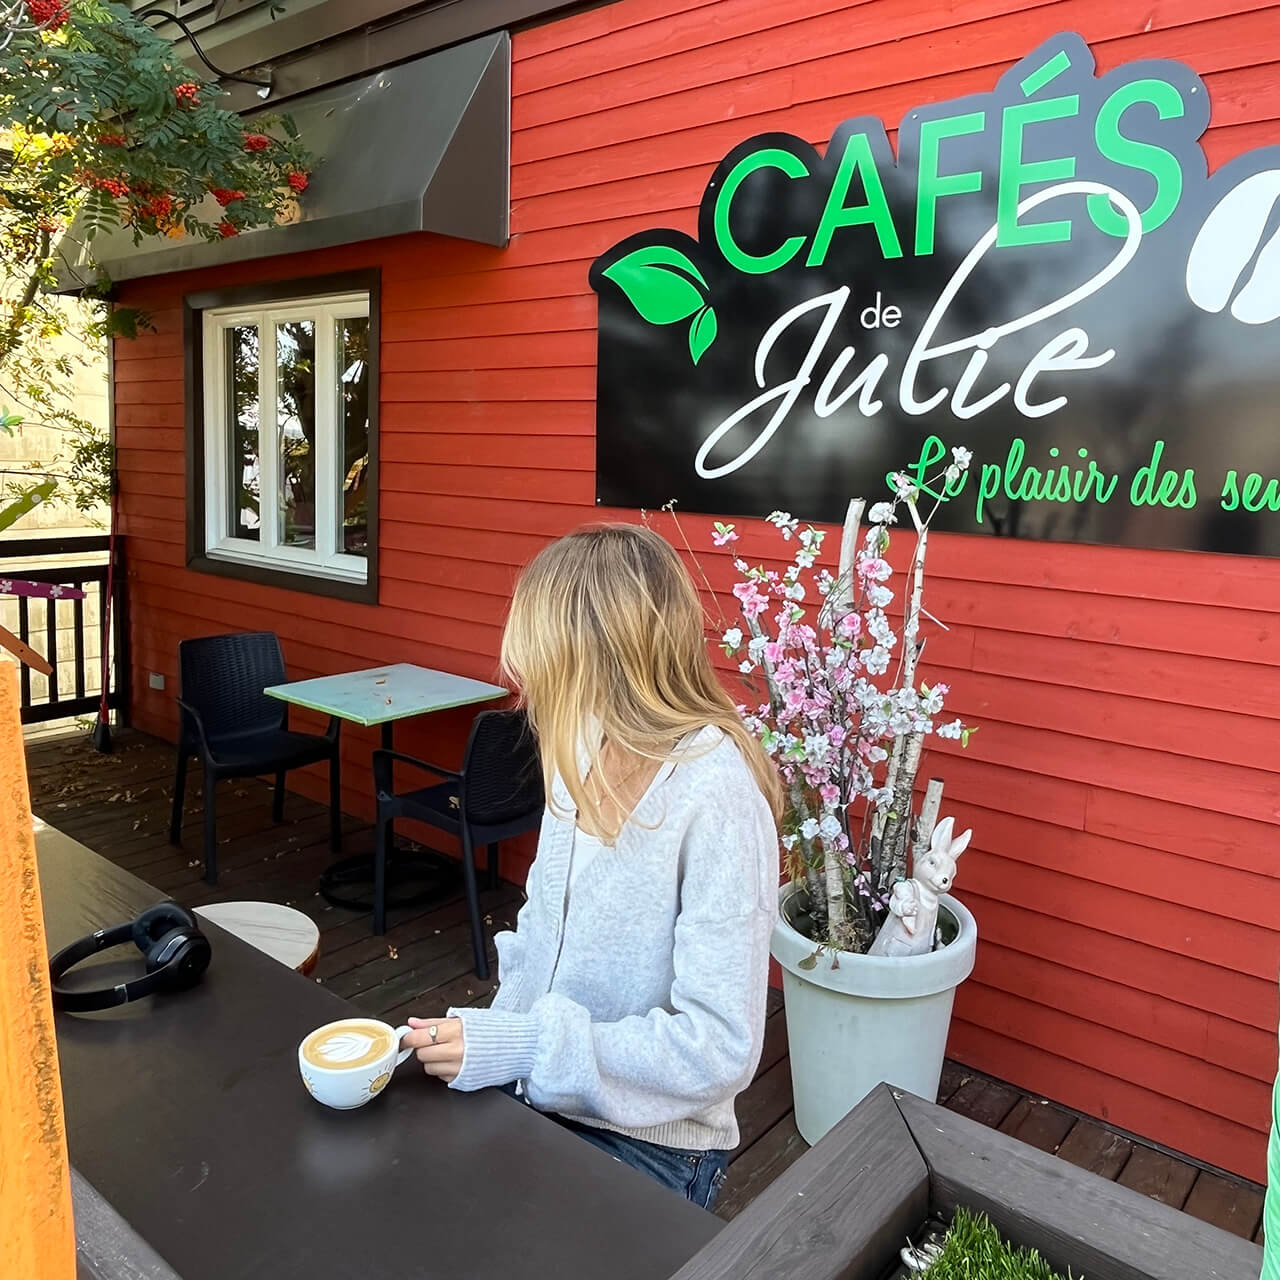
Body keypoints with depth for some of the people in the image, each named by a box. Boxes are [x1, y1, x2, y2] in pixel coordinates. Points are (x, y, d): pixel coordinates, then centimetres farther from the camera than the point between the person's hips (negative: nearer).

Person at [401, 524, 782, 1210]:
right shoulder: (584, 752, 0)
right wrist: (490, 1036, -1)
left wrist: (523, 1048, -24)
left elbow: (720, 1048, -24)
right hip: (530, 1091, 6)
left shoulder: (717, 798, -25)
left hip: (642, 1143, -6)